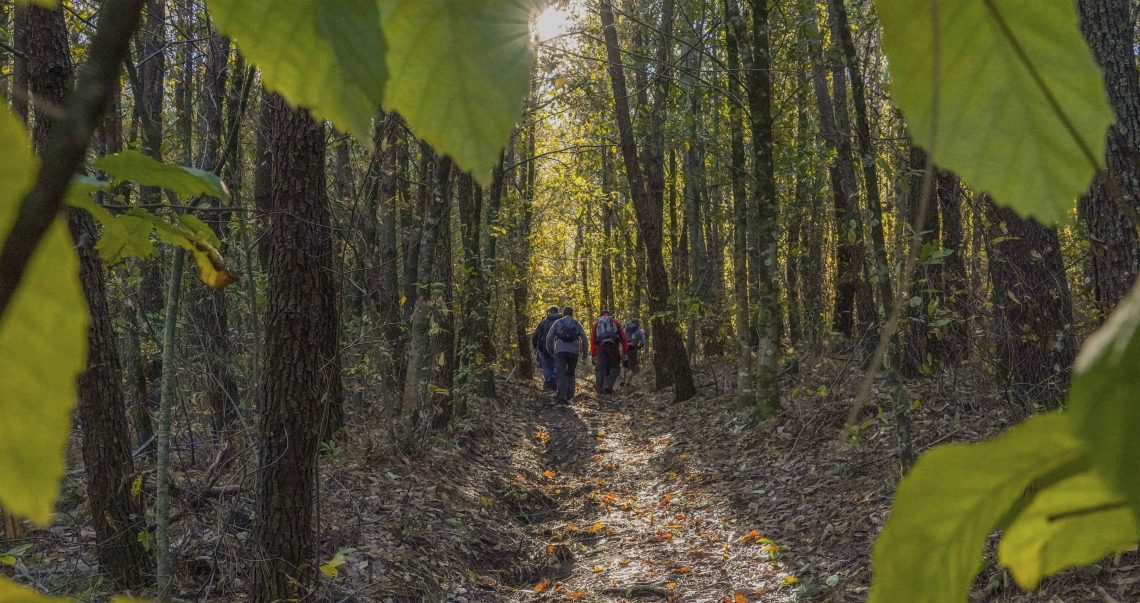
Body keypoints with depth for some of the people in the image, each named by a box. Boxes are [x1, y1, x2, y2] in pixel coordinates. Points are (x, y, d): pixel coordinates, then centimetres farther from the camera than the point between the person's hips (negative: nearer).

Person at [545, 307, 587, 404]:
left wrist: (550, 351, 15)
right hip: (574, 352, 1)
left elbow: (549, 337, 6)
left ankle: (561, 394, -23)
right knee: (570, 374, 17)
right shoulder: (577, 324, 14)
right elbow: (584, 338, 7)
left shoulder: (557, 322, 12)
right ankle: (569, 395, 12)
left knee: (561, 374, -7)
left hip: (560, 351, -1)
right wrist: (584, 353, 14)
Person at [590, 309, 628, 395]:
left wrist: (593, 353, 10)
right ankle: (608, 386, -12)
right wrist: (625, 350, 11)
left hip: (601, 347, 1)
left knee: (600, 368, 6)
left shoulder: (596, 323, 20)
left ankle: (599, 388, -2)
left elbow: (592, 339, 11)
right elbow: (623, 336, 11)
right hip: (613, 346, -1)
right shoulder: (615, 322, 19)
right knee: (614, 368, 6)